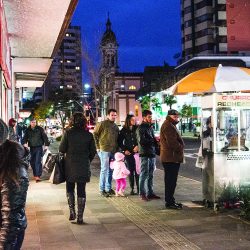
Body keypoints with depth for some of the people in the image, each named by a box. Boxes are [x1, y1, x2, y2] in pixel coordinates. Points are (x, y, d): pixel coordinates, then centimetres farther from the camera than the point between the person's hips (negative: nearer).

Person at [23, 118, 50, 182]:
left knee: (38, 161, -12)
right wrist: (25, 143, -16)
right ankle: (35, 175, 23)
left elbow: (44, 137, -2)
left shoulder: (40, 129, -1)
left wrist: (46, 145, -12)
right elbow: (25, 137, 5)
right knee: (32, 162, 9)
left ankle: (38, 176, -15)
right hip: (32, 148, 4)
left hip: (39, 147, -4)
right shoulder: (28, 130, 7)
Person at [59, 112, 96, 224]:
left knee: (70, 188, 17)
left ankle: (72, 212, 8)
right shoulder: (89, 135, -4)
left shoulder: (68, 133, -10)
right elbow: (93, 152, 1)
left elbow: (61, 149, -8)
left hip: (70, 166, -1)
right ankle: (80, 216, 7)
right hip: (84, 167, 1)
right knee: (81, 190, 7)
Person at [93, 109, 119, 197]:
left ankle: (108, 188, 22)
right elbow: (95, 134, -6)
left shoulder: (116, 126, 16)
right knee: (104, 170, -4)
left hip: (113, 151, 7)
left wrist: (117, 148, 12)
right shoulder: (102, 124, -5)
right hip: (104, 150, -7)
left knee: (110, 170, 12)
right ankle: (102, 189, 3)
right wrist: (98, 147, -8)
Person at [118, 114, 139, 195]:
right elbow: (120, 142, 10)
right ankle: (132, 189, 11)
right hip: (128, 153, 1)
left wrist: (138, 146, -12)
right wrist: (124, 150, 0)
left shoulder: (137, 129, 3)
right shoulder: (124, 130, 5)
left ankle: (138, 188, 2)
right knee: (130, 171, 5)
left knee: (137, 171, -4)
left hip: (137, 152, -1)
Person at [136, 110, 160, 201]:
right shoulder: (140, 128, -6)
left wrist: (156, 140, 0)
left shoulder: (150, 127, 19)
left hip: (152, 154, 7)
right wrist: (153, 140, -11)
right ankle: (142, 194, 1)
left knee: (150, 175, 10)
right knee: (144, 175, -4)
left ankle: (150, 193, 16)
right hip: (144, 154, -7)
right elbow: (142, 141, -17)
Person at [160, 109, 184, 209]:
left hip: (171, 157, 11)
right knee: (171, 181, -7)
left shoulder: (170, 125, 21)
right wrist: (181, 148, -9)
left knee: (170, 180, 15)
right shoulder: (168, 126, -14)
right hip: (171, 158, -11)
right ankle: (169, 202, -4)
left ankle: (169, 201, 22)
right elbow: (172, 142, -21)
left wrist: (180, 148, 9)